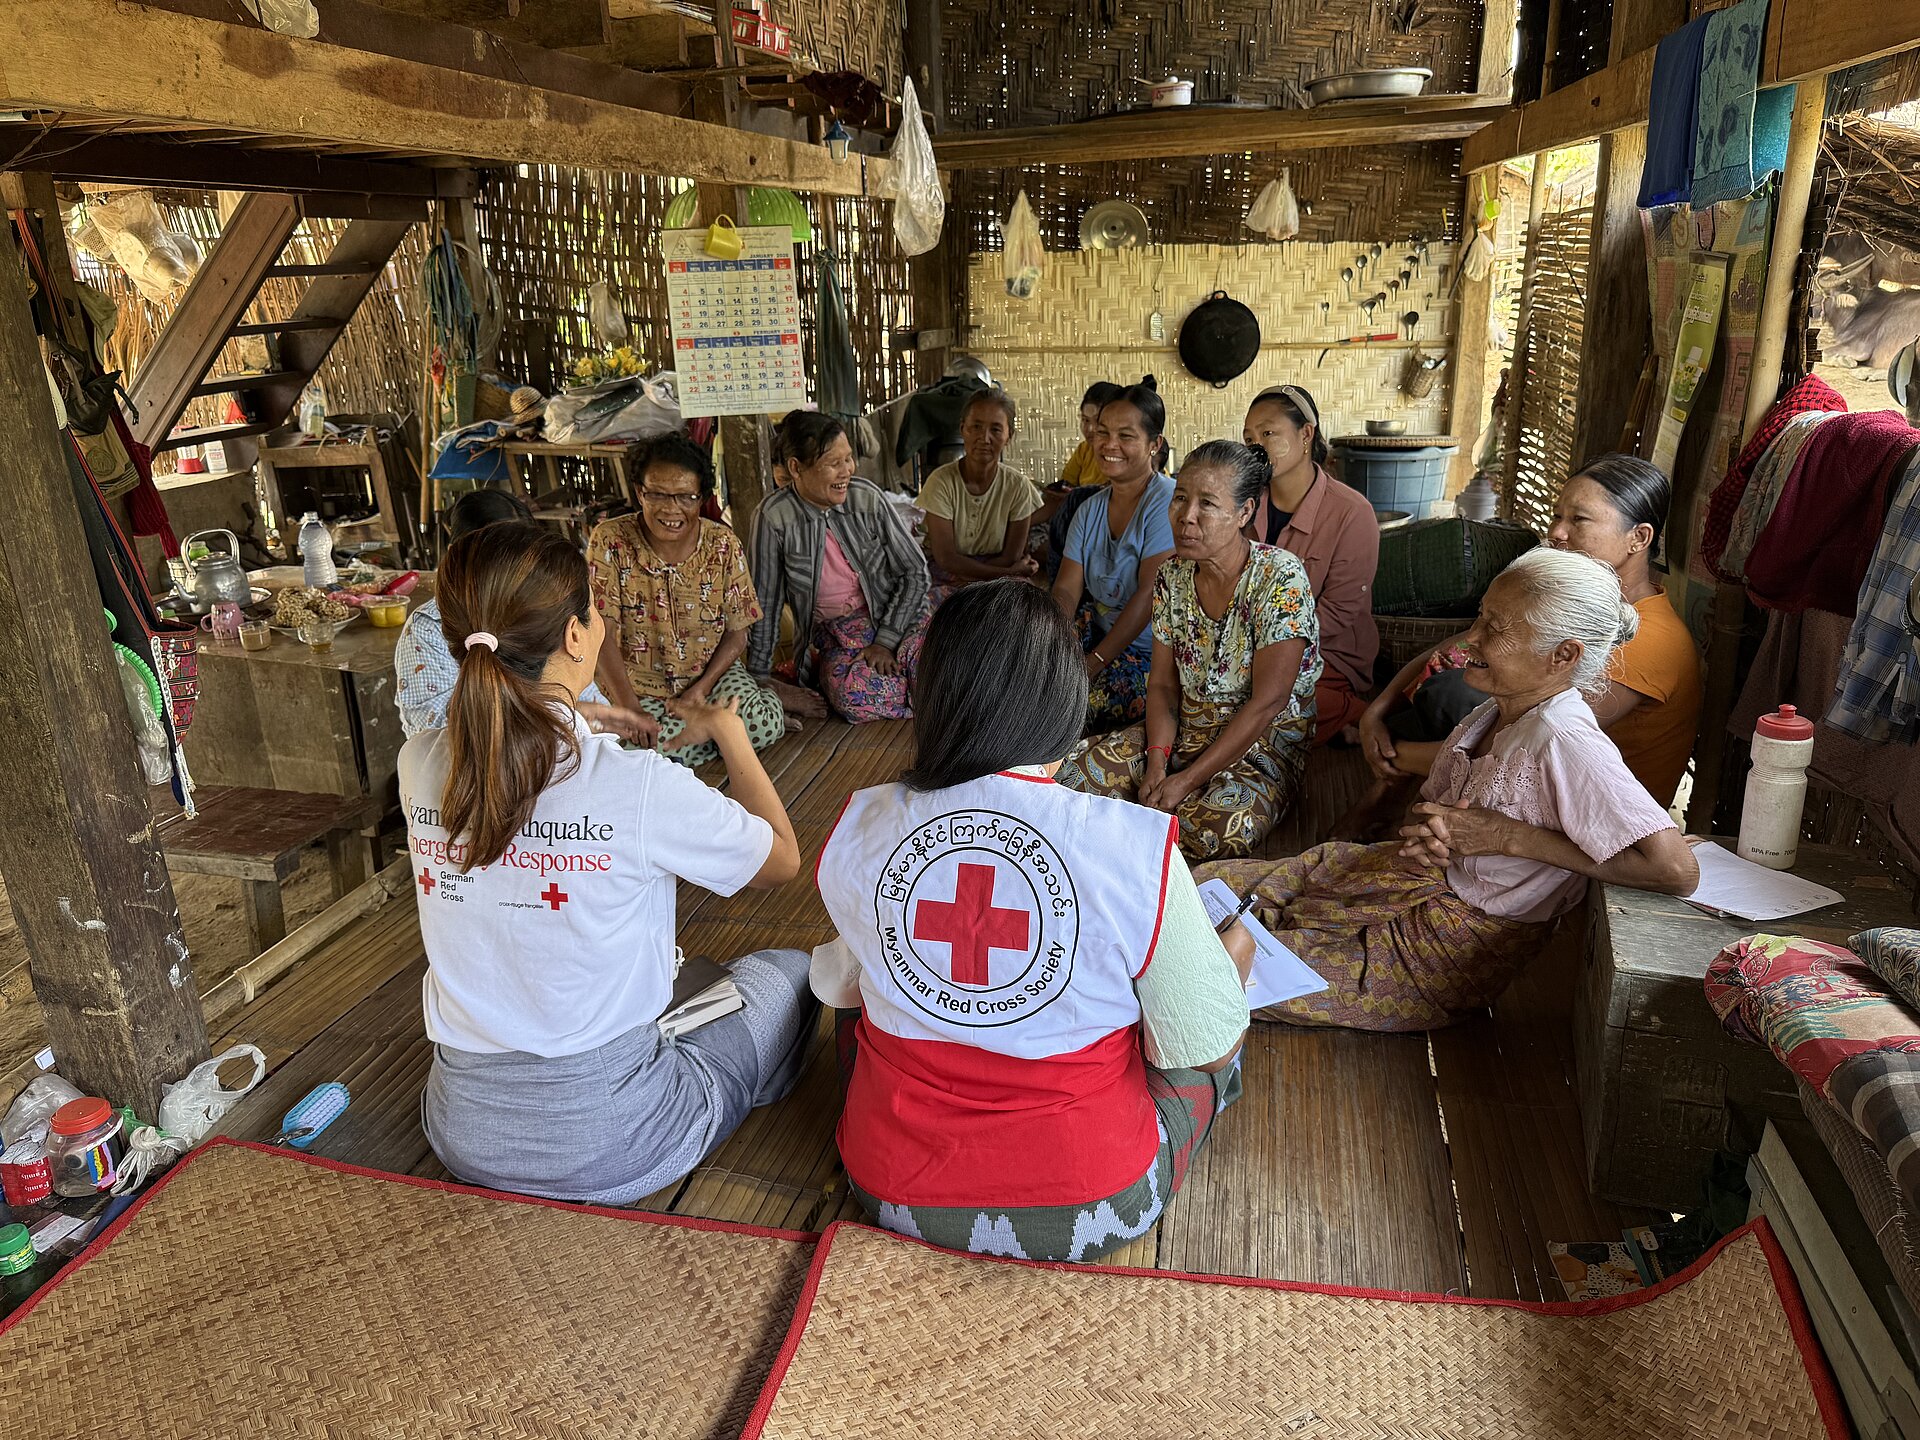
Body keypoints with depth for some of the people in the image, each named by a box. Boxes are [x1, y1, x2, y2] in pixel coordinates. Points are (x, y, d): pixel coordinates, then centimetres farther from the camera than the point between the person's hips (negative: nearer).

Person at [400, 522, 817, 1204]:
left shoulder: (419, 769, -11)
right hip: (612, 1146, -6)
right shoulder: (642, 787, -26)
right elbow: (783, 859, -6)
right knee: (786, 970, 19)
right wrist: (730, 735, 6)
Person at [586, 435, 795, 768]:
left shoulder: (723, 545, -7)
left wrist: (700, 690, -17)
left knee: (763, 725, -27)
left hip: (711, 673, 1)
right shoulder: (610, 541, -13)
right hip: (638, 685, 0)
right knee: (648, 744, -32)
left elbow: (737, 634, -2)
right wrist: (630, 710, -27)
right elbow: (604, 632, -15)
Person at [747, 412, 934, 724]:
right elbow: (766, 603, -2)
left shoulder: (867, 497, -6)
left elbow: (915, 572, 0)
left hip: (894, 619, 1)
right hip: (834, 638, 0)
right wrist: (759, 677, 2)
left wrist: (885, 641, -10)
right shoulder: (774, 517, -10)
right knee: (853, 695, -34)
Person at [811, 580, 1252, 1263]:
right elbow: (1212, 1048, -12)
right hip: (1090, 1211, -2)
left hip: (894, 1191, 2)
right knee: (1237, 940, 17)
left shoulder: (856, 829, -13)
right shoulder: (1136, 847, -24)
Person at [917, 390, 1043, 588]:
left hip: (998, 580, 2)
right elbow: (945, 558, -14)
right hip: (943, 579, -2)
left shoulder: (1017, 486, -7)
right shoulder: (941, 482, -12)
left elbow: (1010, 557, -3)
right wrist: (1008, 572, -14)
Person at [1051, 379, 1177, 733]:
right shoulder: (1090, 509, 10)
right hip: (1099, 635, 7)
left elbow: (1149, 595, -19)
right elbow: (1067, 588, 3)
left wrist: (1095, 662, -21)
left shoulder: (1166, 501, -13)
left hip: (1152, 654, -7)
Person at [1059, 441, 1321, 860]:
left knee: (1221, 825, -35)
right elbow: (1163, 685, 5)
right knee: (1079, 774, -17)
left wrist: (1188, 779, -21)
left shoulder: (1281, 579, -18)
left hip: (1266, 743, -5)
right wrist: (1157, 762, -13)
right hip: (1185, 731, 5)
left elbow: (1267, 701, -21)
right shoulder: (1173, 575, 1)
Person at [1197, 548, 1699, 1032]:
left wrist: (1510, 837, -26)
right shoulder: (1493, 713, 0)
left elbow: (1677, 871, -31)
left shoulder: (1565, 742, -26)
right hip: (1415, 883, 8)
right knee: (1211, 883, 3)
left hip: (1458, 938, -8)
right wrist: (1422, 830, -16)